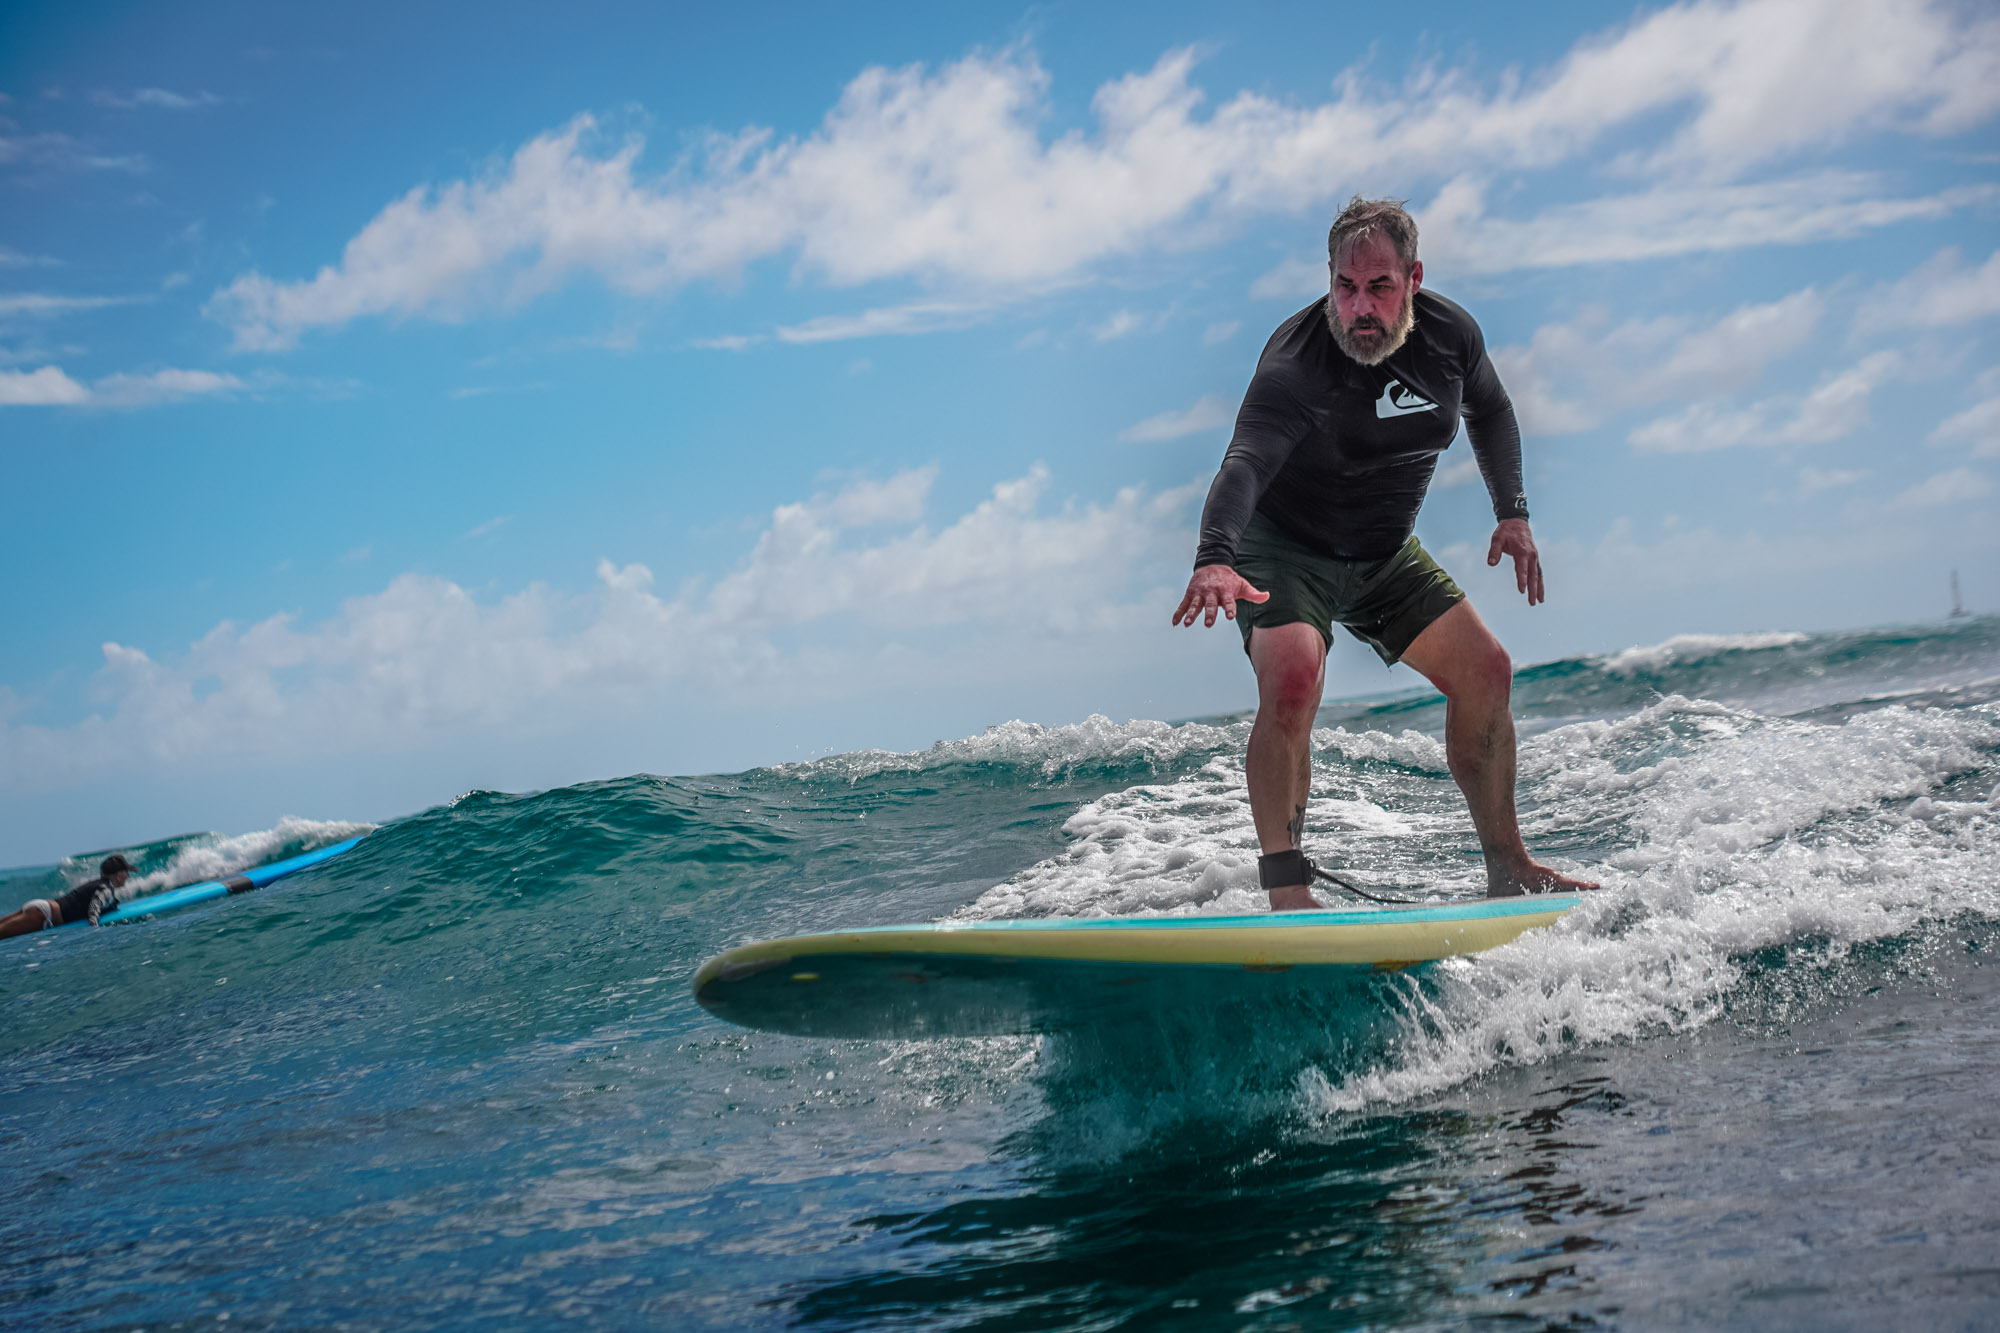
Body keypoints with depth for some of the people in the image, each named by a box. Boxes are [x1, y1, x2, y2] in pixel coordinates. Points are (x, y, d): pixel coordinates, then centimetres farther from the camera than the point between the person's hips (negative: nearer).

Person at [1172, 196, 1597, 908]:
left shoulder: (1451, 334, -10)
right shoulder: (1297, 361, -30)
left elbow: (1489, 410, 13)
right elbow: (1246, 462, -46)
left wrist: (1513, 513, 4)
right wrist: (1214, 560, -63)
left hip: (1387, 554, 6)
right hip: (1286, 550, -6)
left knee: (1485, 670, 1)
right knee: (1292, 679, -30)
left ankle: (1508, 869, 15)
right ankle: (1286, 892, -26)